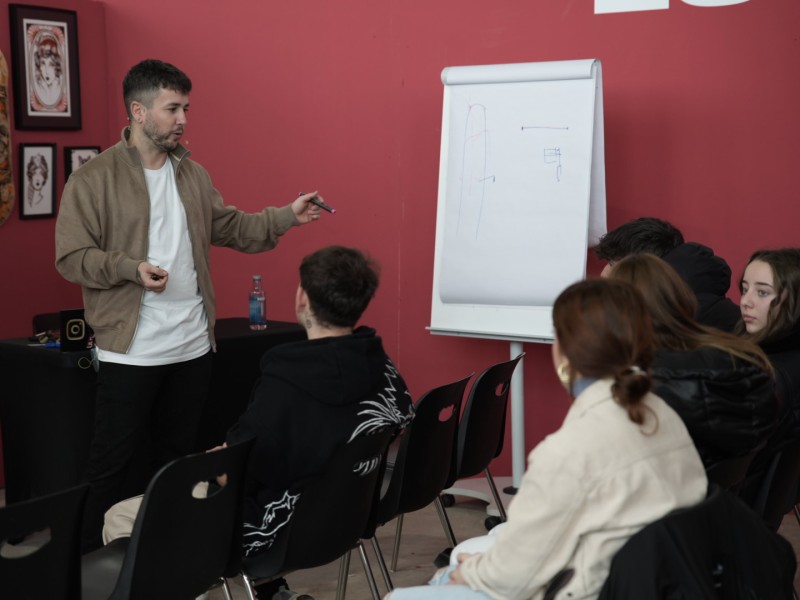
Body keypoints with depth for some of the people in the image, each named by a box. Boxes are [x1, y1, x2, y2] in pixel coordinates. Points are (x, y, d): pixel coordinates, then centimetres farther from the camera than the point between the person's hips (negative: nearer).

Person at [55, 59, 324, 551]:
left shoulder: (193, 174, 11)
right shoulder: (94, 179, -9)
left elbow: (230, 227, 15)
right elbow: (71, 257, -11)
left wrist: (287, 216, 3)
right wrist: (131, 267, -24)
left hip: (193, 345, 6)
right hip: (131, 351, -6)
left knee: (179, 455, 16)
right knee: (112, 465, 3)